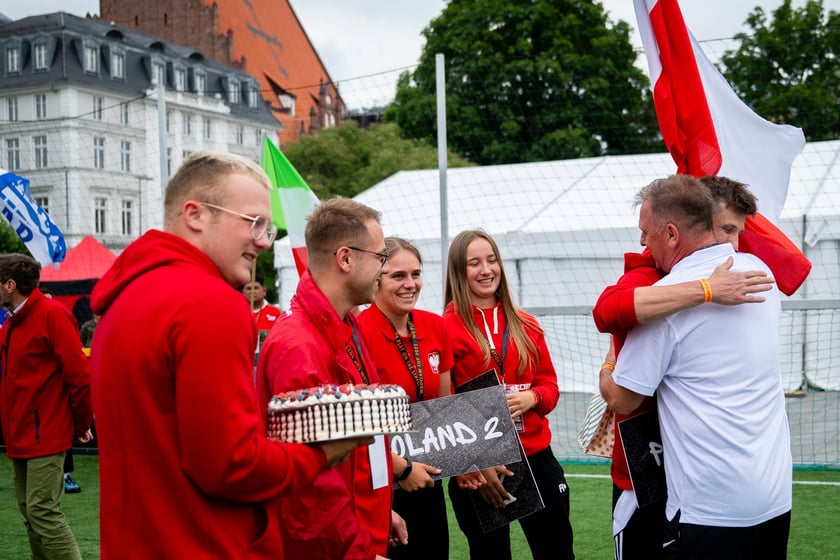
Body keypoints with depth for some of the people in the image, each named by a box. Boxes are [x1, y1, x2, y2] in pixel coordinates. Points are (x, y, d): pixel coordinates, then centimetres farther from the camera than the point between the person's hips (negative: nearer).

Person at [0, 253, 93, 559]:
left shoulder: (52, 315, -13)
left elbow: (79, 373, -15)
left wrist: (82, 424, -9)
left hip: (45, 434, -9)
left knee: (43, 512, -10)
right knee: (29, 512, 12)